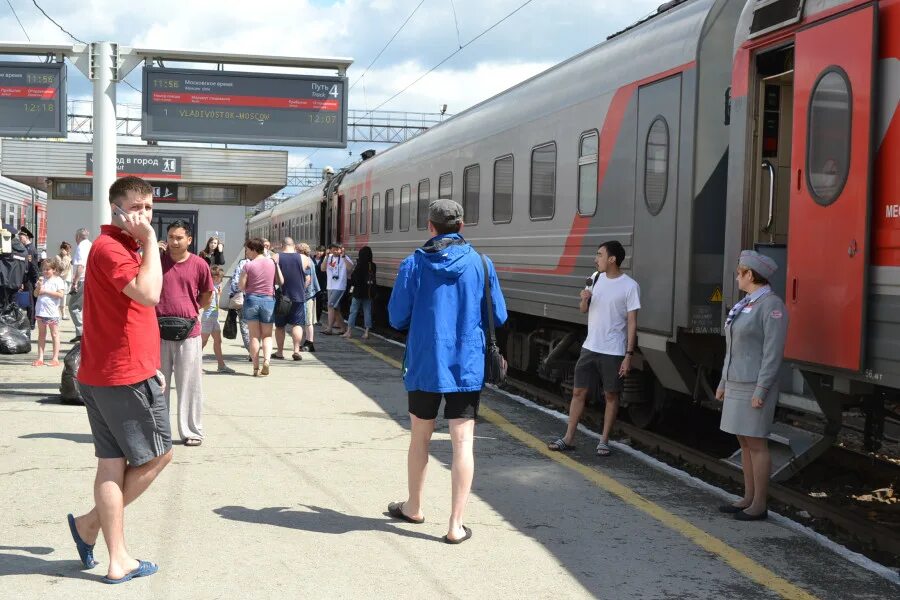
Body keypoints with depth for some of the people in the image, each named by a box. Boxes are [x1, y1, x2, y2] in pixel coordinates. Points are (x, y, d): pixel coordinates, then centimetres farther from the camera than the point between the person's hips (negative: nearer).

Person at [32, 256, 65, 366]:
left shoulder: (58, 280, -4)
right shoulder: (42, 280, 11)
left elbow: (60, 294, -16)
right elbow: (35, 294, 9)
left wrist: (46, 291, -15)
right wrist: (38, 286, -10)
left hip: (52, 312, -5)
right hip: (40, 311, 5)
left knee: (54, 335, 2)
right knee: (41, 335, 9)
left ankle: (55, 358, 4)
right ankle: (40, 358, 12)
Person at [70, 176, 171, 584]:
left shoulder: (123, 247, 20)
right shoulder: (109, 247, -14)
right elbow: (149, 295, -29)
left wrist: (149, 365, 25)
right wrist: (149, 241, -21)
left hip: (101, 376, 10)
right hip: (126, 377, -10)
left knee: (113, 463, 8)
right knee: (158, 456, 4)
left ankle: (118, 560, 11)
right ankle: (91, 523, 13)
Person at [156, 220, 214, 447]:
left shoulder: (199, 265, -2)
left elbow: (206, 298, 11)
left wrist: (190, 310, 7)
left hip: (188, 333, -1)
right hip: (159, 331, 1)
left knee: (189, 384, 3)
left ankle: (192, 431, 11)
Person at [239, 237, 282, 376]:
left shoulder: (248, 265, -9)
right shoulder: (272, 263, -1)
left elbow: (241, 286, -8)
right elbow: (281, 282, 4)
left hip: (251, 299, -2)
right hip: (268, 299, 2)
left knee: (254, 335, 7)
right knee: (267, 335, 11)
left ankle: (256, 367, 5)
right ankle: (266, 359, -14)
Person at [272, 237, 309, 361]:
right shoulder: (303, 259, -2)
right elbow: (307, 279, 2)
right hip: (298, 296, 0)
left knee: (279, 325, 11)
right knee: (297, 324, 4)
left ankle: (280, 352, 16)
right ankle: (296, 350, -7)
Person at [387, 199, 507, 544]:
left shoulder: (414, 264, -5)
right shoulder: (480, 264, -4)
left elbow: (397, 318, -2)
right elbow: (498, 317, 1)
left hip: (424, 365, 1)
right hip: (467, 366, 0)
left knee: (420, 436, 17)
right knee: (462, 442, 1)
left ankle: (413, 508, 34)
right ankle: (456, 525, 0)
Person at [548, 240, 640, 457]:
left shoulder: (630, 286, -11)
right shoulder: (596, 278, 6)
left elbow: (632, 322, -11)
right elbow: (584, 310, 16)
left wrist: (628, 355, -15)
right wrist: (584, 299, -9)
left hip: (613, 352, -5)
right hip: (590, 347, 5)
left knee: (611, 396, 6)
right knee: (578, 392, 7)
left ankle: (604, 442, 15)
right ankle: (568, 438, 14)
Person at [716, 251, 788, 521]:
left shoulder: (771, 305, -14)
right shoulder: (745, 304, 14)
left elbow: (773, 351, -18)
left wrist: (761, 390, -20)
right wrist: (724, 382, 18)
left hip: (756, 386, -9)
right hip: (738, 384, 9)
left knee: (756, 443, -3)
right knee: (744, 442, 12)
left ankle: (759, 505, 4)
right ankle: (748, 498, 20)